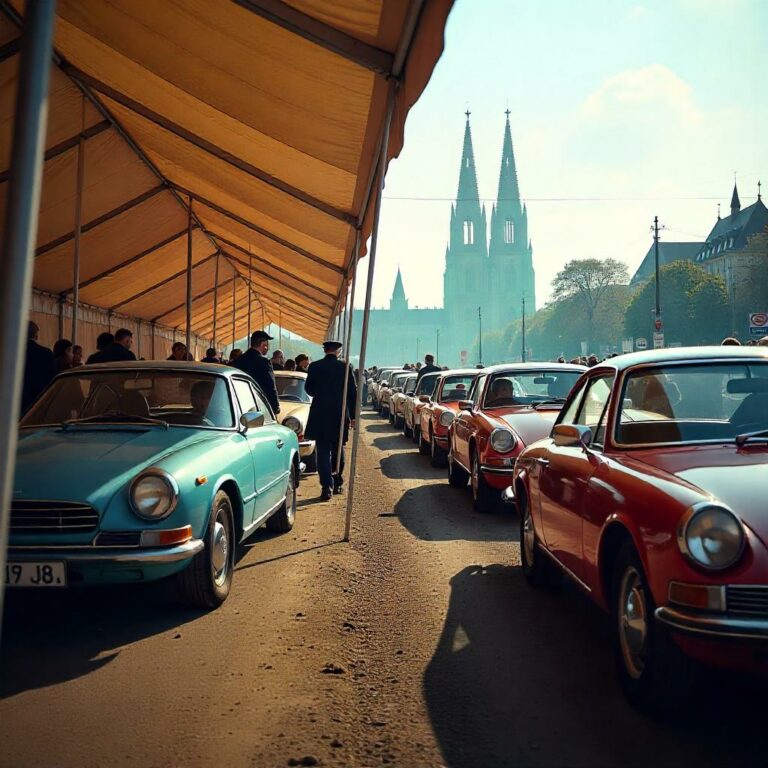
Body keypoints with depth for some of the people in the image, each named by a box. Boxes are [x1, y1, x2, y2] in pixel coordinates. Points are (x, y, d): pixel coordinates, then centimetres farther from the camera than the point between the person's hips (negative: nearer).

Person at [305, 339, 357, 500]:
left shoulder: (314, 367, -5)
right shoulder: (345, 367, -5)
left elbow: (309, 388, 6)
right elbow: (353, 392, -2)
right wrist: (353, 416, 6)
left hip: (320, 415, -1)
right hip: (340, 415, 1)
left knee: (323, 451, 0)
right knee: (338, 450, 17)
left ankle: (327, 487, -10)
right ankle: (337, 483, 27)